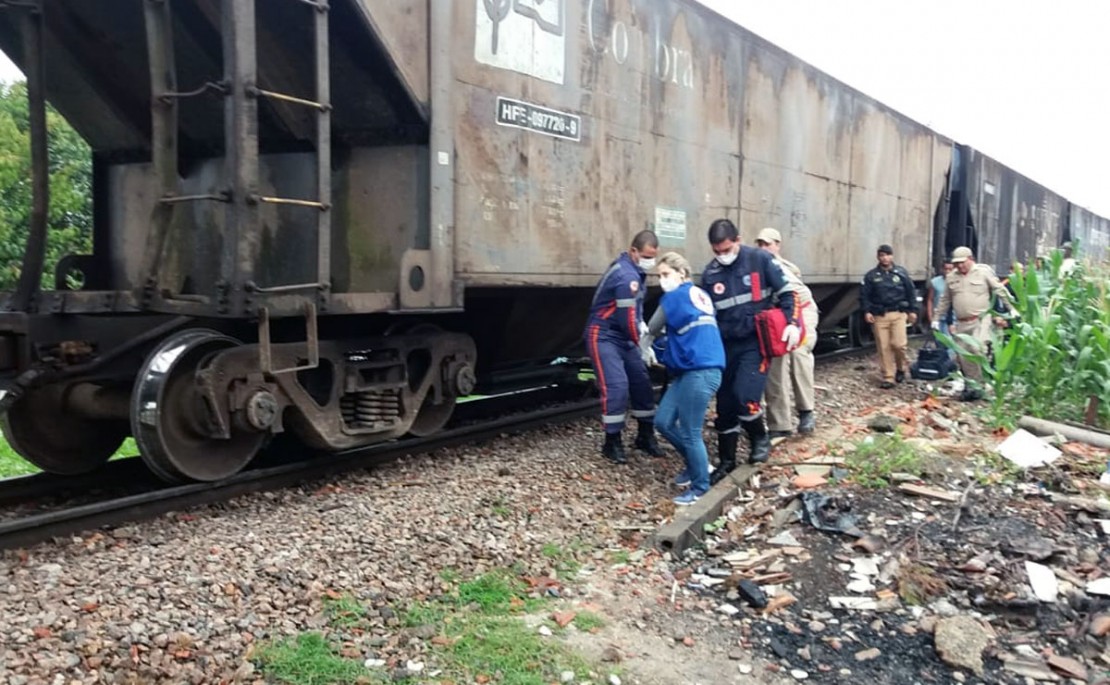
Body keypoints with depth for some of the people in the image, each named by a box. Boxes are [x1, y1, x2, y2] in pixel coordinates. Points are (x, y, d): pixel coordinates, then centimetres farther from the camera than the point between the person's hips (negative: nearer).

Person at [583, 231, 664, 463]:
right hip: (604, 336, -10)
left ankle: (646, 436, 19)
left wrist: (642, 325, 1)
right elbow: (627, 319, -23)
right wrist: (643, 343, -11)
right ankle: (612, 442, -3)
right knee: (616, 387, -16)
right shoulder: (626, 276, -25)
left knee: (642, 383, 8)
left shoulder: (632, 269, 6)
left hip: (624, 336, 10)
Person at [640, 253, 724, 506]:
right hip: (690, 370, 9)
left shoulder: (676, 296, -6)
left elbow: (653, 329, 6)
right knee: (663, 421, 12)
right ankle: (695, 463, 27)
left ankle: (701, 487, 13)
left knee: (689, 432, 0)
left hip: (701, 371, -9)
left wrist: (644, 344, 25)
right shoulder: (699, 295, 17)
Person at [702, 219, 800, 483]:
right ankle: (726, 461, 23)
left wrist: (792, 323, -13)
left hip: (757, 343, -4)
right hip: (727, 347, 4)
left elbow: (787, 292, -1)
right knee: (725, 406, 7)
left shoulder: (760, 259, -7)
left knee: (744, 397, -19)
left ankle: (760, 438, 11)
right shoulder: (710, 274, 2)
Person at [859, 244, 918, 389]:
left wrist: (912, 310, 6)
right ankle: (888, 378, 8)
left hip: (898, 314, -1)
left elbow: (911, 292, 10)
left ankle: (901, 368, 17)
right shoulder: (871, 275, 5)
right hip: (879, 316, 1)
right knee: (884, 347, 0)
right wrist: (866, 311, -7)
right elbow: (864, 295, 4)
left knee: (899, 343, -12)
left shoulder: (901, 273, 6)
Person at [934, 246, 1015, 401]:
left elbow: (1001, 291, 0)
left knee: (976, 348, -23)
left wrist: (1012, 309, -3)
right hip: (962, 324, 5)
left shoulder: (984, 272, -1)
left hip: (981, 320, -5)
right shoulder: (951, 277, 12)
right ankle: (971, 386, 17)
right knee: (963, 357, 6)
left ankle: (977, 386, -14)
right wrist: (937, 319, 19)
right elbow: (945, 301, 20)